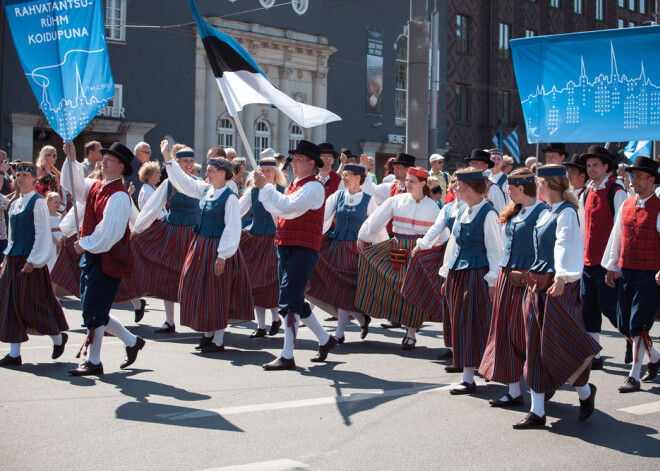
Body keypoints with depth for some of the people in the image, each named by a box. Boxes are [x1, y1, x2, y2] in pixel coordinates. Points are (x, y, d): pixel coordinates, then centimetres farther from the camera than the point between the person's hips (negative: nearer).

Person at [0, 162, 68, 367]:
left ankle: (58, 337, 20)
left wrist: (32, 261, -17)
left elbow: (42, 234, -13)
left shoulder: (38, 203, -9)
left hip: (31, 260, -8)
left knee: (33, 303, -3)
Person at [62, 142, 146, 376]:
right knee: (95, 310, 14)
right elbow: (73, 184, 16)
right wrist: (71, 159, 2)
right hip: (91, 255, 9)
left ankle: (94, 362, 8)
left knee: (93, 310, -3)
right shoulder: (96, 187, 9)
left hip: (107, 258, -9)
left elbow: (109, 232, -21)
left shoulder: (119, 196, -17)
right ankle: (132, 341, 28)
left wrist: (85, 244, -11)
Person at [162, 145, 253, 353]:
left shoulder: (230, 197, -14)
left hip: (218, 249, -8)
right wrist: (167, 157, 15)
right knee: (198, 291, 12)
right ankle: (208, 333, 26)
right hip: (200, 246, 8)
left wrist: (222, 256, -20)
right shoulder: (205, 190, 7)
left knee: (217, 294, -1)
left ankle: (218, 340, 8)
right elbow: (183, 181, 18)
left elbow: (232, 229, -17)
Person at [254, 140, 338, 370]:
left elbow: (288, 208, -23)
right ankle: (325, 339, 31)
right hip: (286, 246, 10)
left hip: (303, 249, -10)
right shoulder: (294, 184, 18)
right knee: (295, 301, 15)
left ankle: (287, 356, -8)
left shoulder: (313, 187, -11)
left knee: (290, 301, -12)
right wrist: (264, 188, 8)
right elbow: (280, 213, 18)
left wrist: (265, 187, -18)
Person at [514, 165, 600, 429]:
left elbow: (566, 247, -21)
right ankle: (537, 412, 10)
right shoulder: (548, 213, 14)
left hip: (558, 287, -9)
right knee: (536, 348, 7)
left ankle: (585, 391, 23)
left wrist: (561, 279, -29)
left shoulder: (566, 212, -12)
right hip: (538, 284, 9)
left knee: (557, 344, -3)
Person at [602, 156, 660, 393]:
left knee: (639, 326, -7)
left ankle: (634, 376, 1)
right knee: (624, 325, 10)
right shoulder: (626, 205, 11)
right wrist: (612, 267, 17)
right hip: (626, 272, 6)